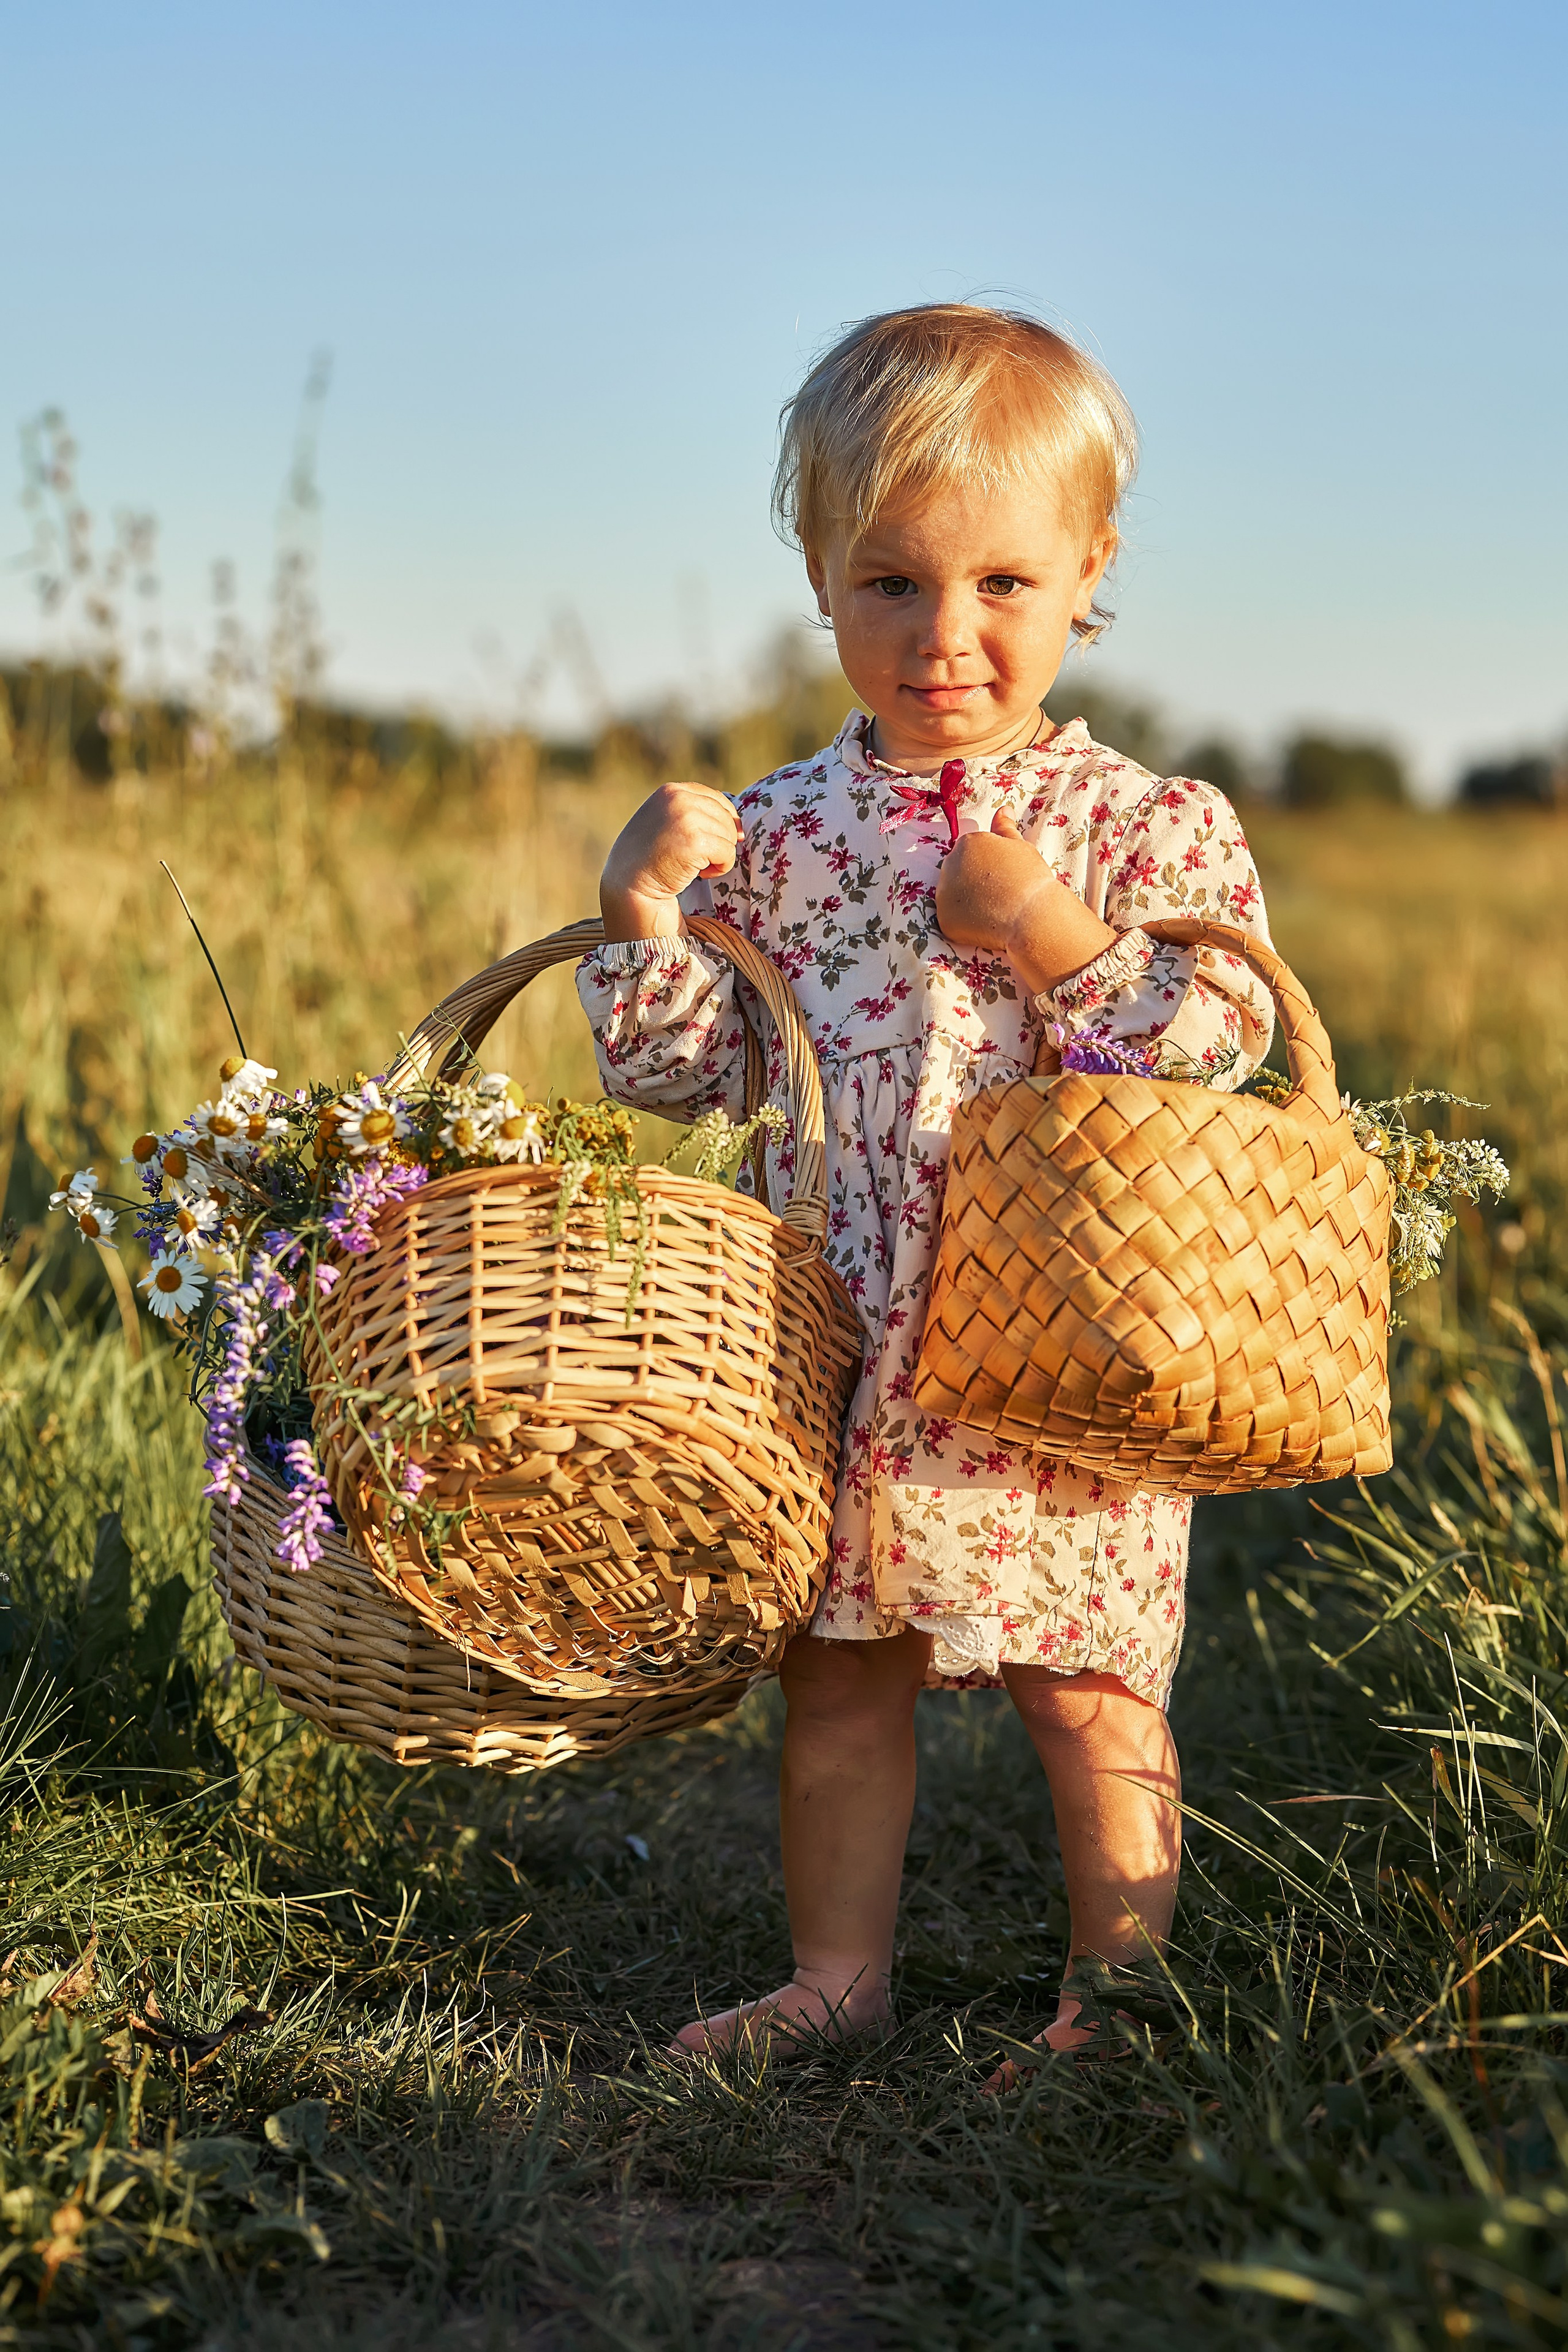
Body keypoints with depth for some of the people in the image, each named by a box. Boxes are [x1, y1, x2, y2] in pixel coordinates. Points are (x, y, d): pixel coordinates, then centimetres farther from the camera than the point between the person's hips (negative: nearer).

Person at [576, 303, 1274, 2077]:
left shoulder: (1150, 827, -3)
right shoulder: (773, 833, 4)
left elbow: (1217, 1058, -8)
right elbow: (681, 1074, 5)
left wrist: (1065, 945, -20)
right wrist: (644, 907, -11)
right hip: (835, 1341, 3)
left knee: (1089, 1698, 6)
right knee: (835, 1673, 14)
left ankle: (1119, 1992, 22)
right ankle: (838, 1972, 30)